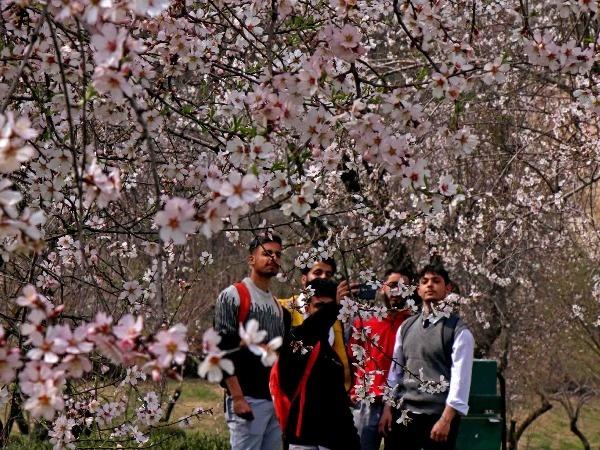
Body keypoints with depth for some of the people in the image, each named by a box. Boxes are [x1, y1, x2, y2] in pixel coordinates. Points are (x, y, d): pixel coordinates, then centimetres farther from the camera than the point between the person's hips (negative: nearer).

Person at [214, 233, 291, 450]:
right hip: (247, 399, -7)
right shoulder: (233, 296, -4)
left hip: (276, 400, 7)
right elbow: (223, 350, -11)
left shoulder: (279, 306, 18)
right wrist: (238, 398, -18)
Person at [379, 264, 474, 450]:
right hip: (403, 415, 5)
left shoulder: (459, 331, -5)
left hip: (438, 417, -5)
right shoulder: (406, 327, 12)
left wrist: (446, 419, -16)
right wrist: (387, 408, 9)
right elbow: (395, 369, 15)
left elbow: (460, 379, -10)